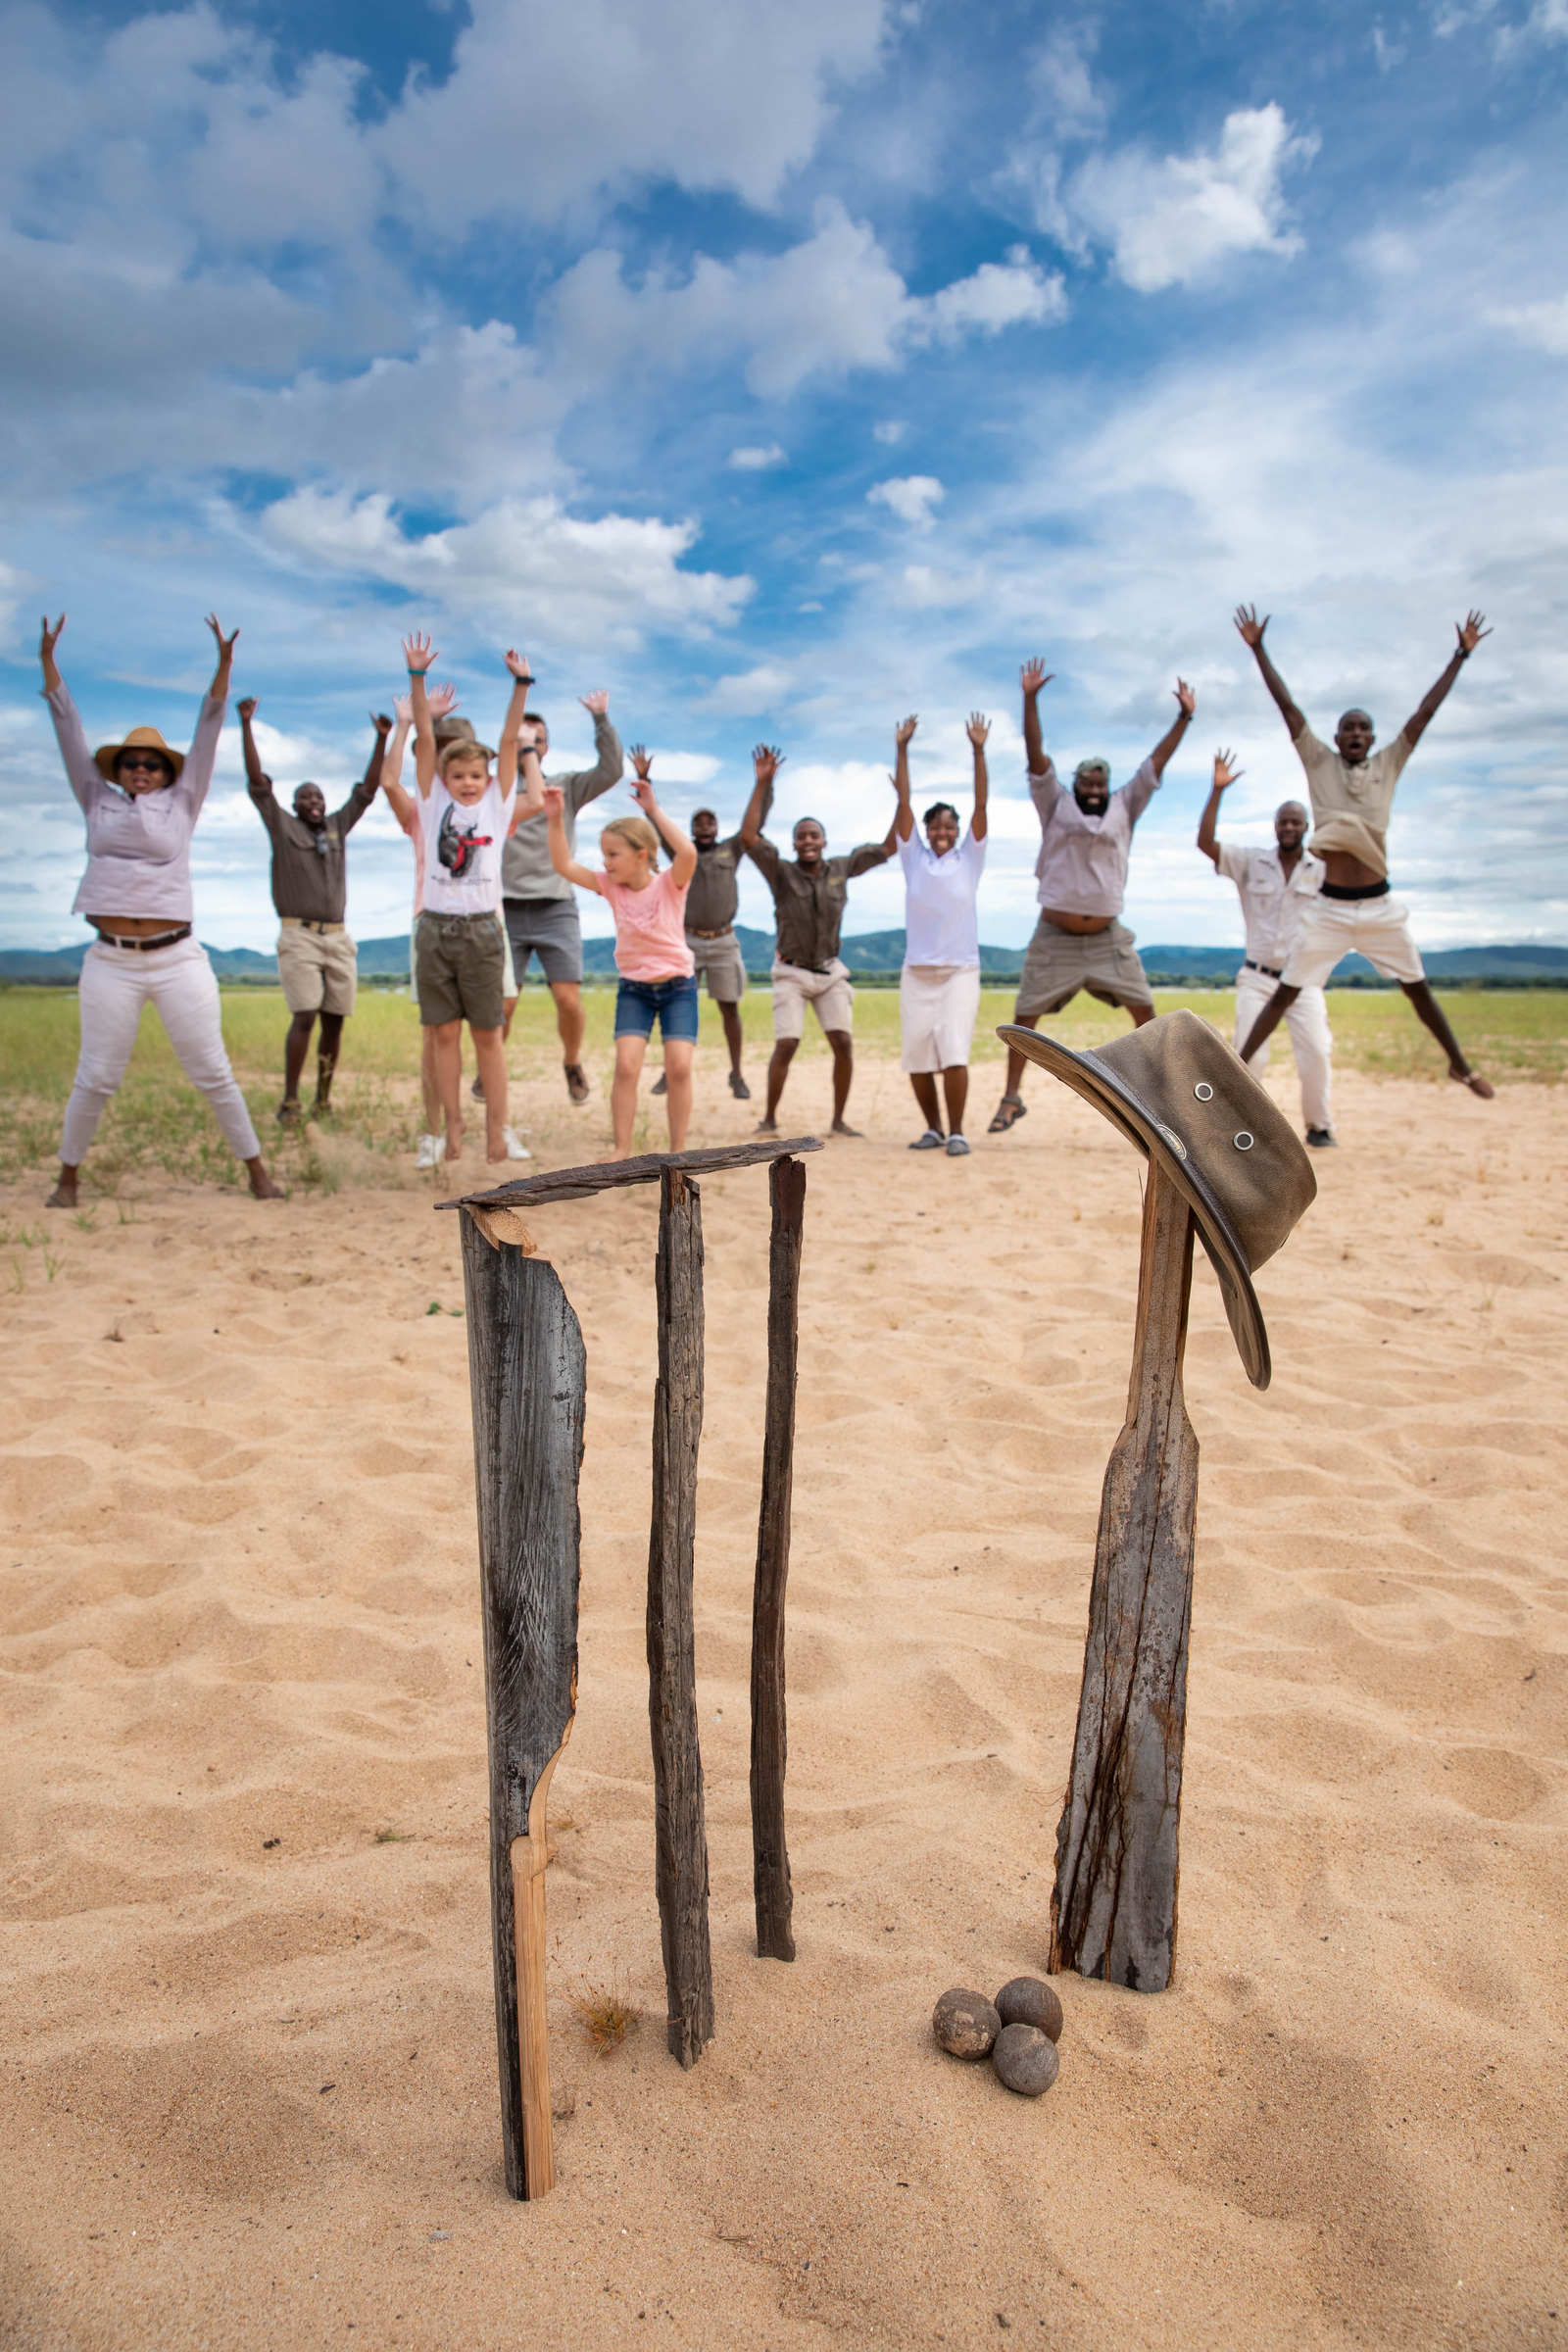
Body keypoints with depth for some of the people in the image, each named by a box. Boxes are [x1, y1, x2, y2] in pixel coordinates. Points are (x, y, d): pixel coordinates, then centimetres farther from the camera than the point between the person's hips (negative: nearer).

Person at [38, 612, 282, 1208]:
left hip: (178, 959, -1)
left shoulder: (181, 804, 9)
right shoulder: (99, 802, 12)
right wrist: (48, 661, 7)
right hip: (111, 962, 1)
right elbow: (70, 734, 11)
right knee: (96, 1077, 2)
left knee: (212, 1071, 1)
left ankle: (256, 1169, 10)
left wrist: (223, 666, -5)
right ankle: (68, 1176, 17)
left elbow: (207, 733, 2)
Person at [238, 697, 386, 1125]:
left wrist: (382, 739, 6)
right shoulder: (282, 827, 6)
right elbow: (257, 780, -1)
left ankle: (324, 1096, 14)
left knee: (334, 1020, 4)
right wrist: (246, 725, -7)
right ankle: (289, 1100, -10)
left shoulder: (338, 826, 15)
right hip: (298, 936, -4)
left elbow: (368, 789, 13)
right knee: (304, 1017, -14)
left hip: (338, 937, 4)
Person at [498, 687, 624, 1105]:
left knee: (569, 1000, -8)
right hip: (505, 910, 0)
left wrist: (601, 719, -8)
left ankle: (572, 1063, 17)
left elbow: (612, 770, -2)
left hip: (556, 909, 0)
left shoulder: (567, 787, 11)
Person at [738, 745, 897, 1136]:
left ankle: (839, 1120, 6)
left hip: (830, 973, 3)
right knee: (786, 1046, -13)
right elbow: (748, 837, -23)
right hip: (791, 973, -3)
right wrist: (762, 783, -28)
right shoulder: (781, 872, -8)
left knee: (844, 1042, -7)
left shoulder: (841, 869, 1)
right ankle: (769, 1118, 4)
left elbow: (887, 848, 4)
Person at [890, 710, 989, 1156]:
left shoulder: (968, 859, 3)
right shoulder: (914, 858, 5)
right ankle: (933, 1128, 19)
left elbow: (981, 805, -5)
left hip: (960, 971, -2)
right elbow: (904, 802, 0)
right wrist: (901, 748, -6)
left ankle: (957, 1131, -5)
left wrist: (979, 751, -13)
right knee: (917, 1056, 3)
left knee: (954, 1052, -14)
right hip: (917, 971, 2)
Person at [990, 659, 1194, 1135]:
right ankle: (1011, 1098, 9)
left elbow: (1155, 763, 5)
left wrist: (1184, 718, -2)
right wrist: (1030, 700, -16)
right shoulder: (1055, 805, 3)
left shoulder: (1123, 808, 9)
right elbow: (1036, 755, -6)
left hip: (1108, 938, 2)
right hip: (1054, 937, -2)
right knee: (1024, 1016, -2)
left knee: (1144, 1010, 1)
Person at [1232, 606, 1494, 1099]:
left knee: (1419, 989, 13)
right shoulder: (1319, 763, 2)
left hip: (1380, 907, 2)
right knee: (1284, 993, -3)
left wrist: (1461, 656, 5)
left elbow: (1425, 712, 6)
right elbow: (1288, 706, -2)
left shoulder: (1388, 765, 7)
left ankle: (1460, 1066, 28)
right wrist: (1258, 649, -5)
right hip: (1329, 909, -2)